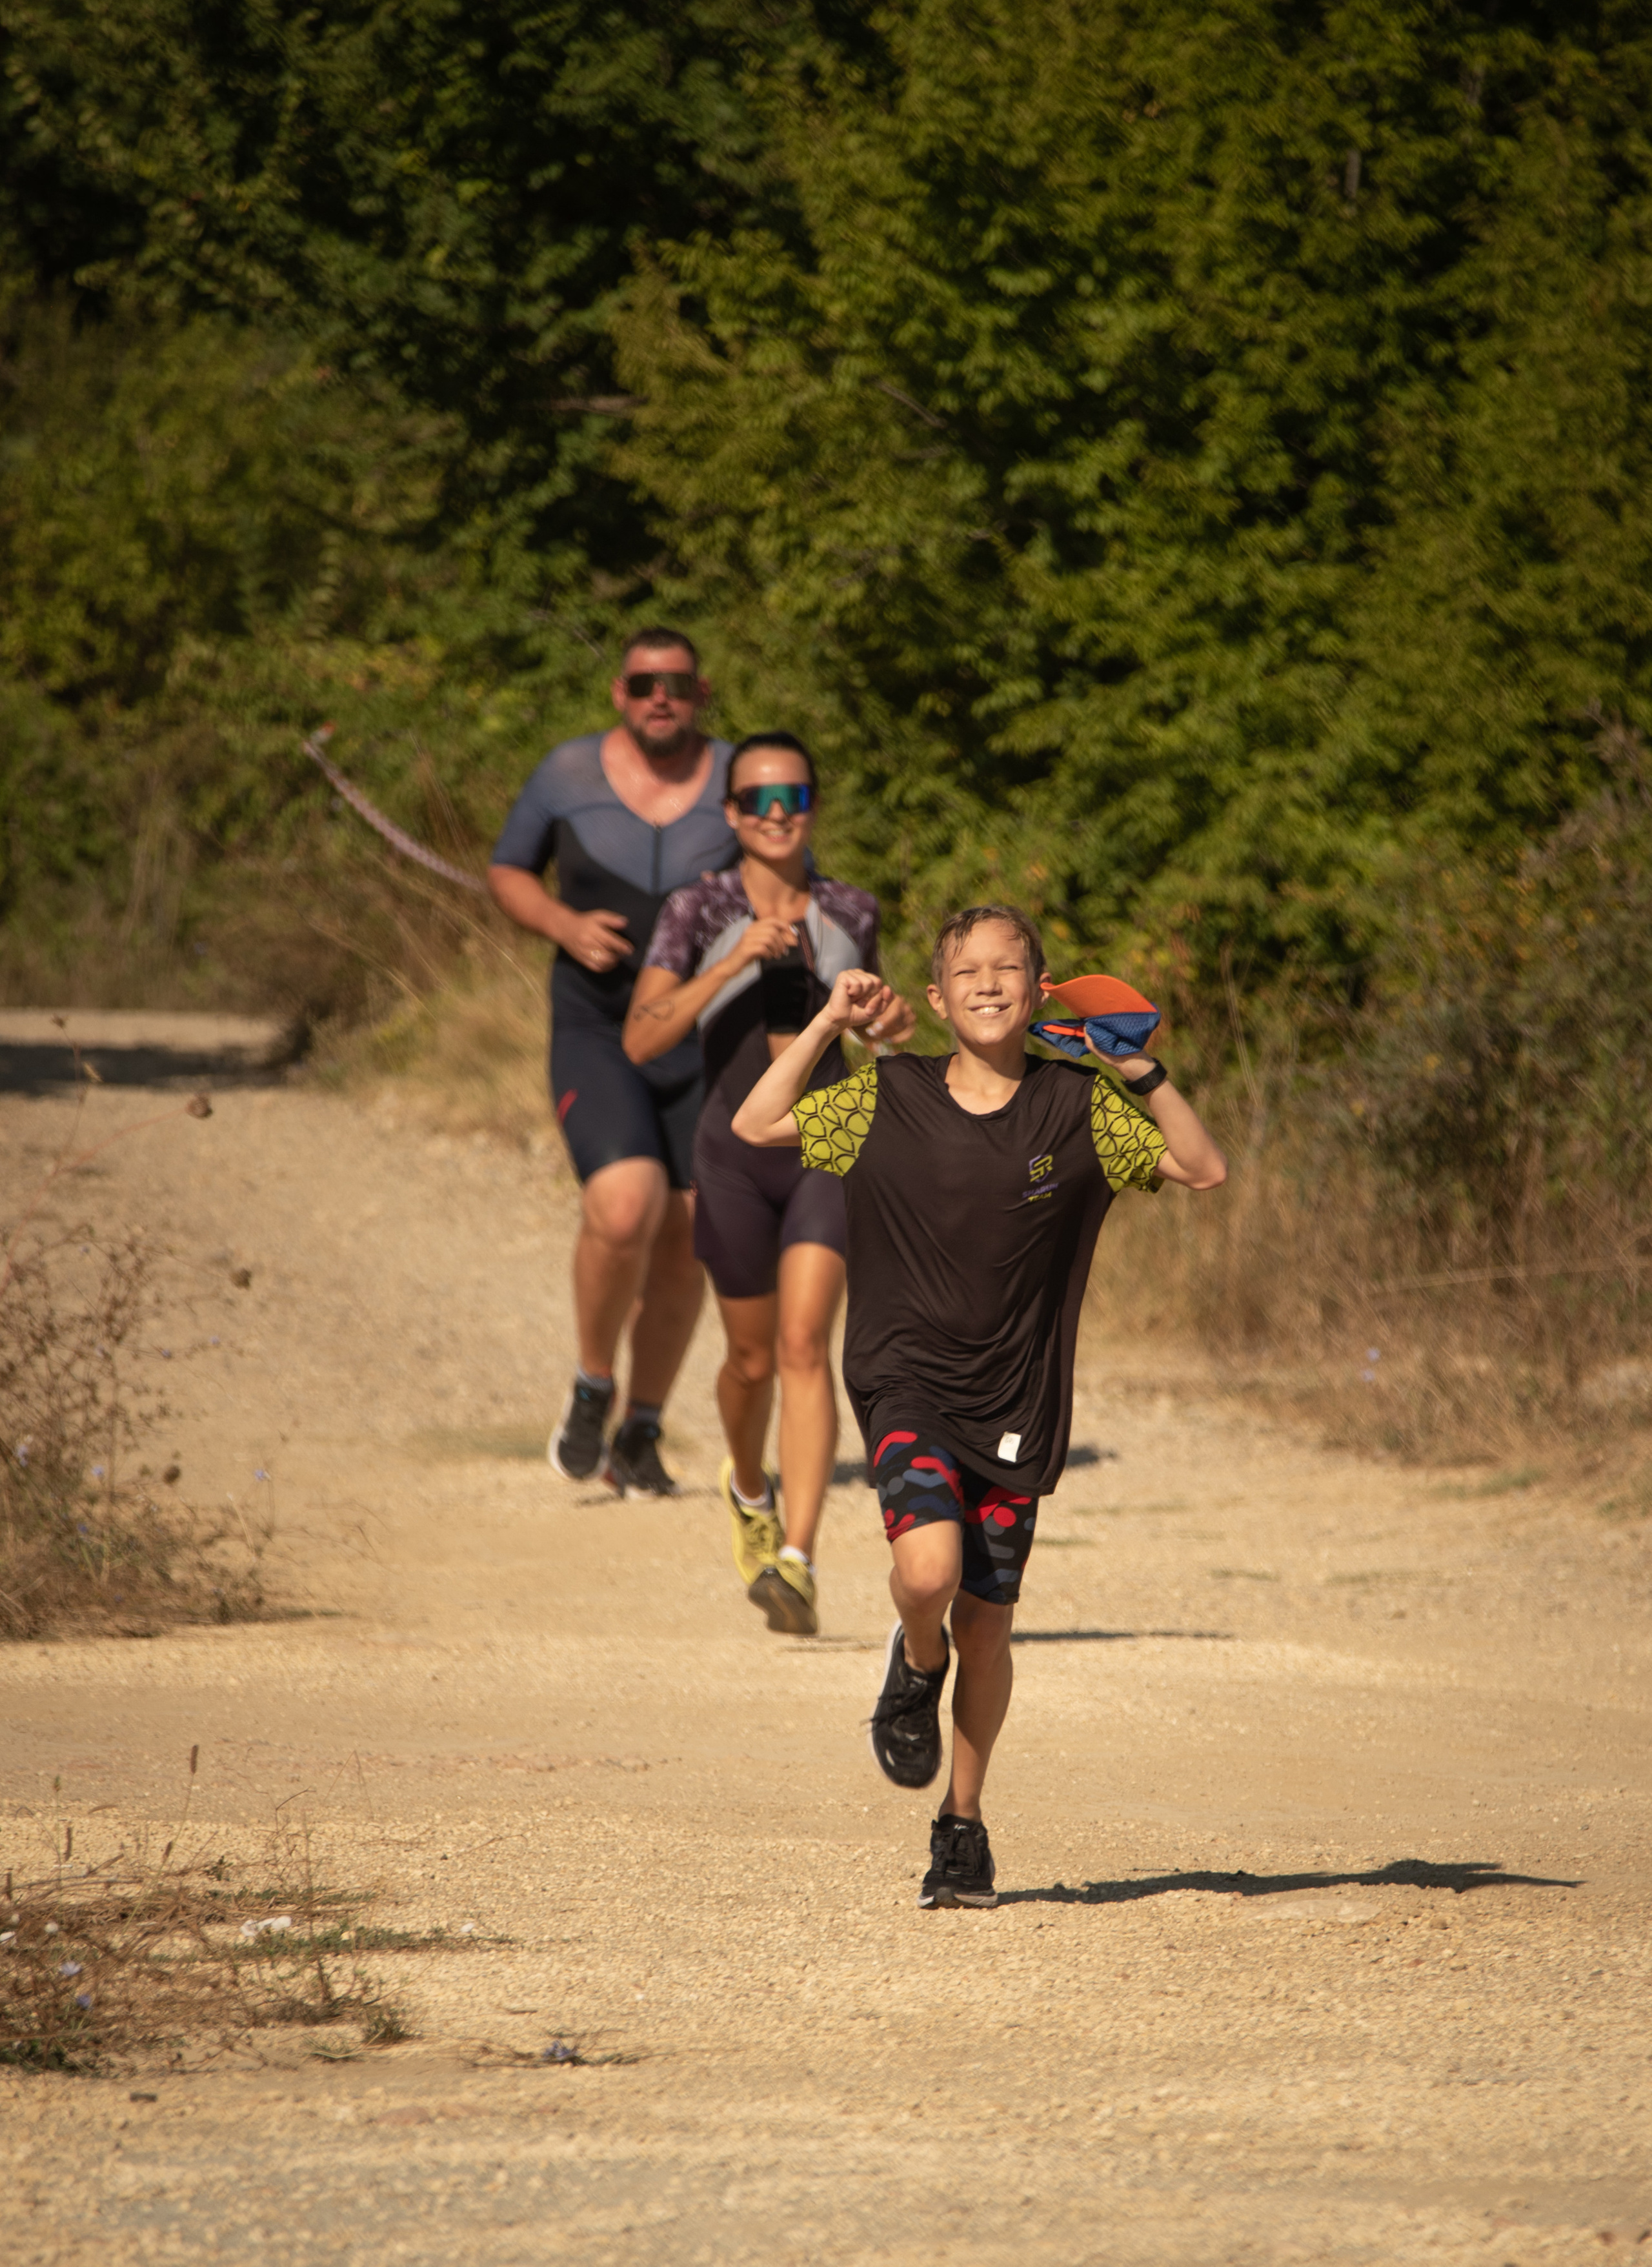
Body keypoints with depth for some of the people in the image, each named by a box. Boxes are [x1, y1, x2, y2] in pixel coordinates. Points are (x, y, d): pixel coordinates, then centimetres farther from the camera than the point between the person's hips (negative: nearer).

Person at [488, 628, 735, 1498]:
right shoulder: (569, 774, -4)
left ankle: (640, 1435, 24)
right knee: (626, 1212, -23)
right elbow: (507, 871, 8)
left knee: (681, 1245, 5)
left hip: (706, 1044, 2)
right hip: (598, 1035, -2)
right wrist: (565, 926, -11)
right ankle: (592, 1386, 3)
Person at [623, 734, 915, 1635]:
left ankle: (797, 1566, -23)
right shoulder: (697, 910, -6)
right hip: (736, 1159, 0)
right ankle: (749, 1487, 48)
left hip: (830, 1152, 0)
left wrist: (891, 1024, -1)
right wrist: (735, 960, -25)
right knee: (753, 1360, 14)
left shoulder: (850, 911, 4)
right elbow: (642, 1039, -17)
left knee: (804, 1346, -17)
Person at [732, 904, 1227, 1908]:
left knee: (986, 1622, 6)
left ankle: (963, 1823, 26)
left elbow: (1205, 1170, -3)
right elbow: (755, 1126, 4)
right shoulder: (889, 1099, 0)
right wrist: (827, 1026, -4)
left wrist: (1143, 1073, -15)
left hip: (1017, 1404, 1)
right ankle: (916, 1670, 10)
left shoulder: (1077, 1108, -2)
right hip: (908, 1383, -1)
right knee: (929, 1569, -26)